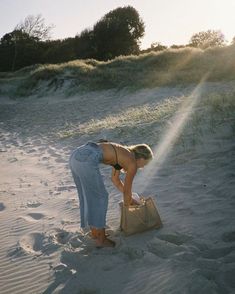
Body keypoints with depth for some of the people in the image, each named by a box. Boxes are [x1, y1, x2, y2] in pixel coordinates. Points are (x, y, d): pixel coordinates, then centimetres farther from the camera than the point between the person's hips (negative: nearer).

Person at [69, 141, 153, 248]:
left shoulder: (122, 153, 30)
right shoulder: (132, 164, 7)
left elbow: (115, 179, 40)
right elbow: (127, 190, 16)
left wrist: (130, 199, 45)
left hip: (76, 155, 9)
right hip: (87, 161, -9)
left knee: (89, 196, 22)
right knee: (100, 197, 8)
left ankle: (94, 232, 35)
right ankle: (101, 239, 17)